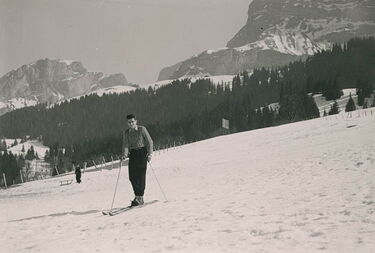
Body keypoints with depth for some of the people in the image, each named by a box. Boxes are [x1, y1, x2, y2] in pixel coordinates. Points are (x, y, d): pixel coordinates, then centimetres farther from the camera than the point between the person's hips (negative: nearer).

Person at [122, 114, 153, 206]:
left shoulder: (142, 129, -4)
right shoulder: (126, 133, 8)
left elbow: (149, 141, -4)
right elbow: (125, 144, 1)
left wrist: (150, 153, -13)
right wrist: (125, 154, -17)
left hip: (142, 152, -4)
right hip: (132, 153, 4)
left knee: (140, 175, -9)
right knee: (132, 176, -2)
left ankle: (140, 198, -4)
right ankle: (137, 196, 14)